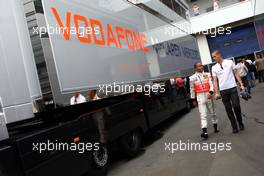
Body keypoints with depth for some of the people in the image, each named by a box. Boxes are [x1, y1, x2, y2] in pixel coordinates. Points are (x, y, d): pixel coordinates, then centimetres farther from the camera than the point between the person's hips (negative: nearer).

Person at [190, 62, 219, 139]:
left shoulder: (207, 74, 3)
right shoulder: (192, 78, 0)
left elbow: (211, 84, -6)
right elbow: (192, 89, 5)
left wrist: (211, 92, -23)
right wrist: (193, 99, 6)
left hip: (208, 96, 2)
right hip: (200, 98, -2)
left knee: (212, 112, 16)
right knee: (203, 115, -9)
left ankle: (215, 127, 33)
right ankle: (204, 131, -15)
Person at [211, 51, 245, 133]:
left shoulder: (230, 62, 2)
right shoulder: (214, 68, 5)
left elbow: (236, 73, 5)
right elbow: (215, 81, 4)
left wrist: (241, 84, -2)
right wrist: (216, 92, -2)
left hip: (232, 88, -2)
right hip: (223, 90, 2)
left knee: (236, 106, -4)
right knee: (228, 109, 4)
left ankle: (240, 123, 19)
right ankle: (234, 126, 13)